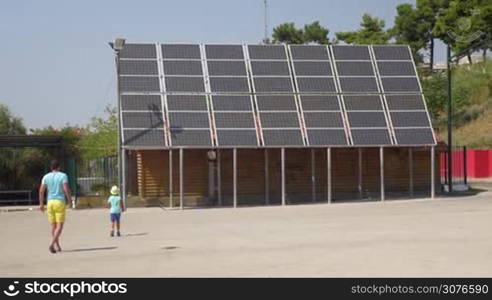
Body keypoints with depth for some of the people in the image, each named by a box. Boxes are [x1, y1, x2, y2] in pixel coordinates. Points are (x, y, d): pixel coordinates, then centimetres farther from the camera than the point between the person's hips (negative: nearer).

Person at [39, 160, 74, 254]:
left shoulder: (46, 177, 6)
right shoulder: (63, 176, -3)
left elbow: (41, 191, 2)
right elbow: (66, 189, -13)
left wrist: (41, 204, 8)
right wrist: (70, 201, -4)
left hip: (50, 202, 4)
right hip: (60, 202, -4)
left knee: (53, 225, 13)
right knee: (60, 225, -2)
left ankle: (57, 246, 16)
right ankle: (52, 244, -19)